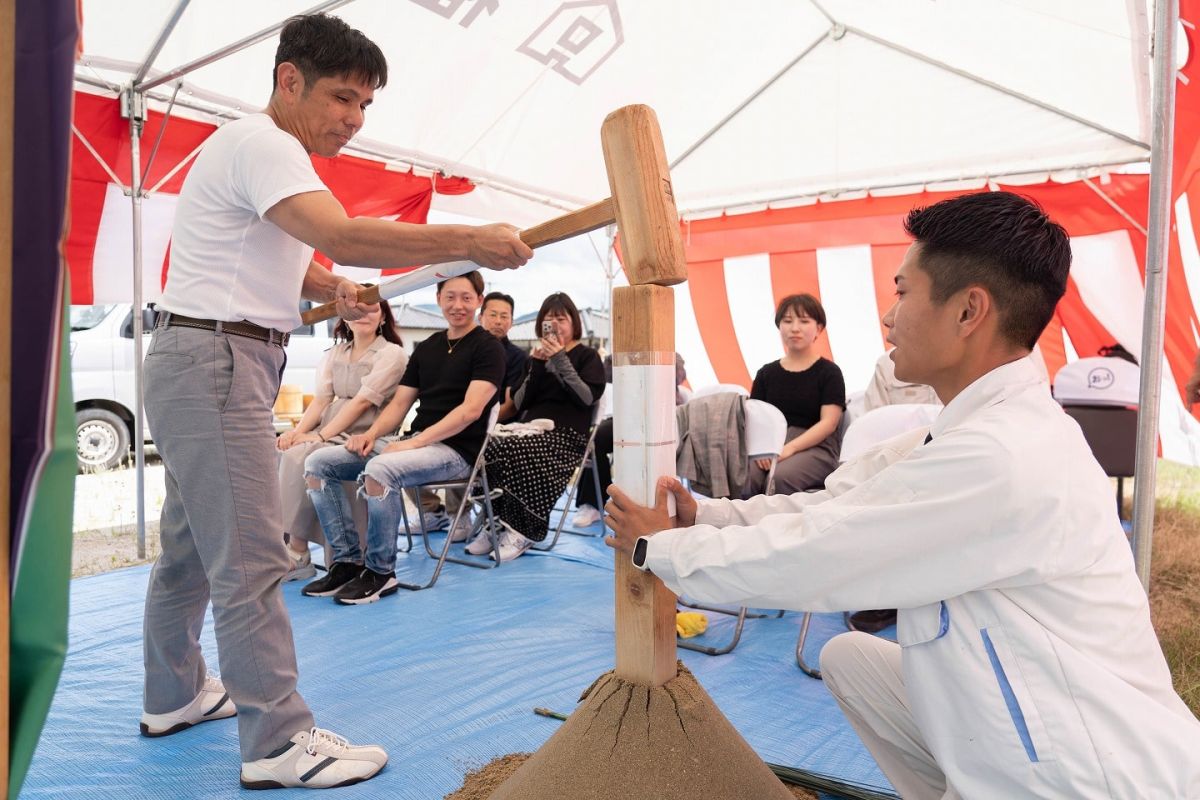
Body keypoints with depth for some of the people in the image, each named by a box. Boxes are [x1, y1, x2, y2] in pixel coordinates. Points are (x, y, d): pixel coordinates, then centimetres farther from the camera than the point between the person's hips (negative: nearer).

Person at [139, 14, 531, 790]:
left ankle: (173, 695, 33)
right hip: (215, 362, -11)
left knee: (191, 545, 18)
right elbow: (343, 237, -30)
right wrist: (474, 242, -29)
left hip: (213, 366, 11)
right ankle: (279, 743, -1)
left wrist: (331, 287, 7)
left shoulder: (270, 152, 19)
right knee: (250, 559, -9)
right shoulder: (258, 143, -14)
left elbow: (279, 255, 29)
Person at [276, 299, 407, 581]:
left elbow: (361, 402, -12)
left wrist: (319, 436, -19)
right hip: (331, 431, 6)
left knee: (298, 456, -28)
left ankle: (298, 554, -19)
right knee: (277, 451, -22)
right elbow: (321, 399, 10)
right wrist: (298, 430, -9)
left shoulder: (392, 354, -2)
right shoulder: (335, 353, 18)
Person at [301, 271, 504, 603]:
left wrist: (416, 441, -21)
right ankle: (348, 561, -3)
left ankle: (380, 572, -15)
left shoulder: (487, 348, -3)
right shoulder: (426, 348, 18)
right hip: (413, 442, 7)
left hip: (455, 449, -7)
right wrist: (372, 433, -5)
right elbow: (399, 403, 15)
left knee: (379, 470, -35)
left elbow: (471, 410, -15)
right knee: (317, 464, -5)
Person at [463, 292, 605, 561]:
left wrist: (560, 360, -12)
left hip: (565, 435, -5)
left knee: (512, 452, -33)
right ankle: (495, 524, -17)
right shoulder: (539, 356, 23)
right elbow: (520, 404, 13)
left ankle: (522, 531, -22)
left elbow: (587, 397, -9)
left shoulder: (587, 356, 10)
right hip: (532, 430, 5)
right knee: (490, 447, -27)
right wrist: (536, 366, 2)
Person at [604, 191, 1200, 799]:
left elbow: (804, 557, -24)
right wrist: (700, 517, -3)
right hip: (1036, 741, 8)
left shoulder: (997, 456, -29)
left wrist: (657, 546, -10)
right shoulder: (989, 427, 1)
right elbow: (830, 508, 2)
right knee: (848, 656, 12)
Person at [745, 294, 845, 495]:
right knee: (743, 476, -32)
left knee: (780, 476, -36)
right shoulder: (766, 373, 19)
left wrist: (789, 448, -18)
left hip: (815, 447, -2)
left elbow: (828, 422, -4)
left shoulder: (829, 372, 8)